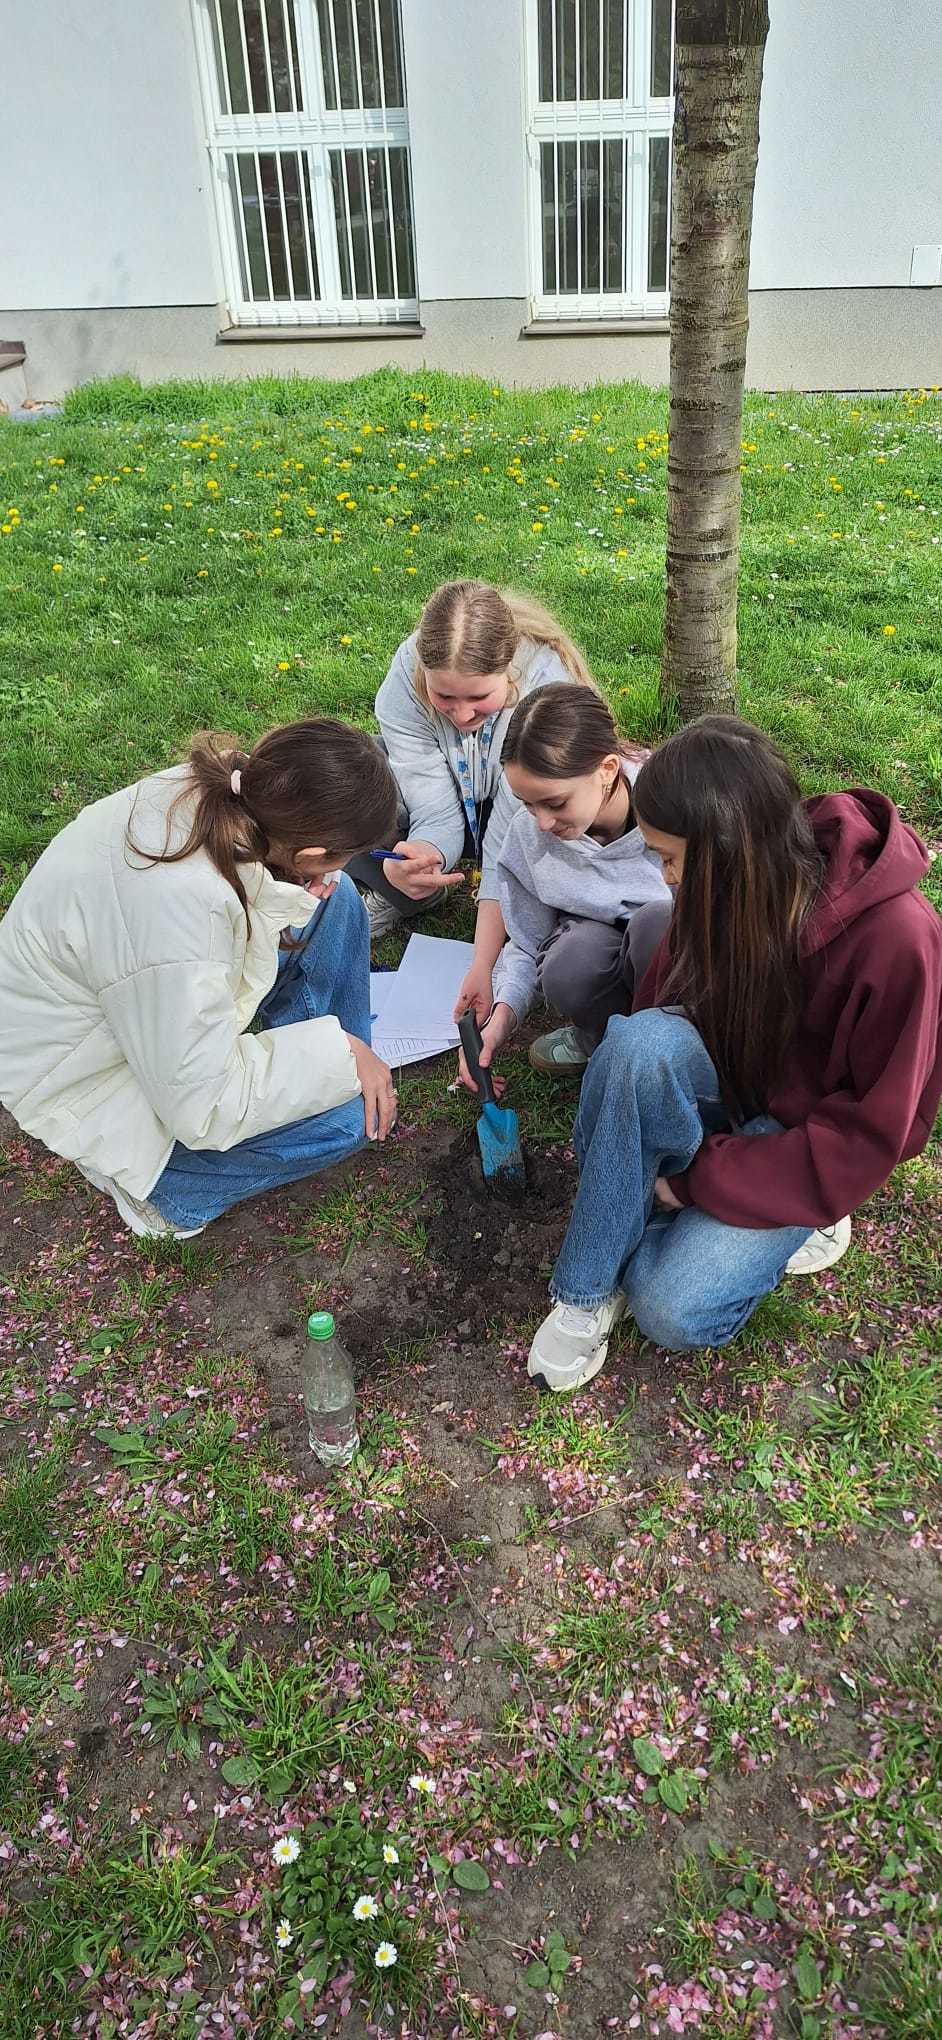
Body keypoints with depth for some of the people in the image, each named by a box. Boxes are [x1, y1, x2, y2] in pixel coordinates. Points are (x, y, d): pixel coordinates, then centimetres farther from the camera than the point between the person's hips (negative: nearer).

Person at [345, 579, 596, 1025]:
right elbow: (437, 815, -27)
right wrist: (410, 862, -52)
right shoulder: (405, 679, -29)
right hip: (450, 800, 3)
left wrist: (484, 966, -41)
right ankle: (405, 898, 2)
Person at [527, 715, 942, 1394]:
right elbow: (663, 1005, 4)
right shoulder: (727, 889, -13)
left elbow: (871, 1133, -21)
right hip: (725, 1077, 5)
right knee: (640, 1042, -32)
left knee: (672, 1310, -27)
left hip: (808, 1145, -5)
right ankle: (589, 1286, -20)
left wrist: (700, 1178, -22)